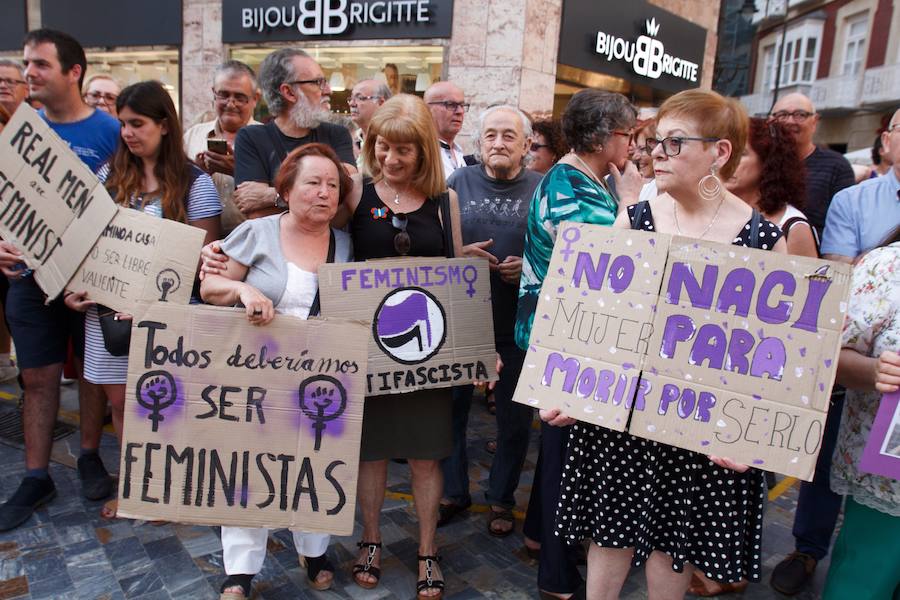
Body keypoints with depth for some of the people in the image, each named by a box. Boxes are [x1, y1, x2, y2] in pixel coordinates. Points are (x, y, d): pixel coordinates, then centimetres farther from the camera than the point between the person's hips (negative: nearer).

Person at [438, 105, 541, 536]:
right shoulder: (458, 182, 3)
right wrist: (458, 255, -15)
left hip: (519, 322, -1)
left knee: (514, 415, 11)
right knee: (451, 406, 12)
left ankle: (502, 497, 33)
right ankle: (453, 490, 33)